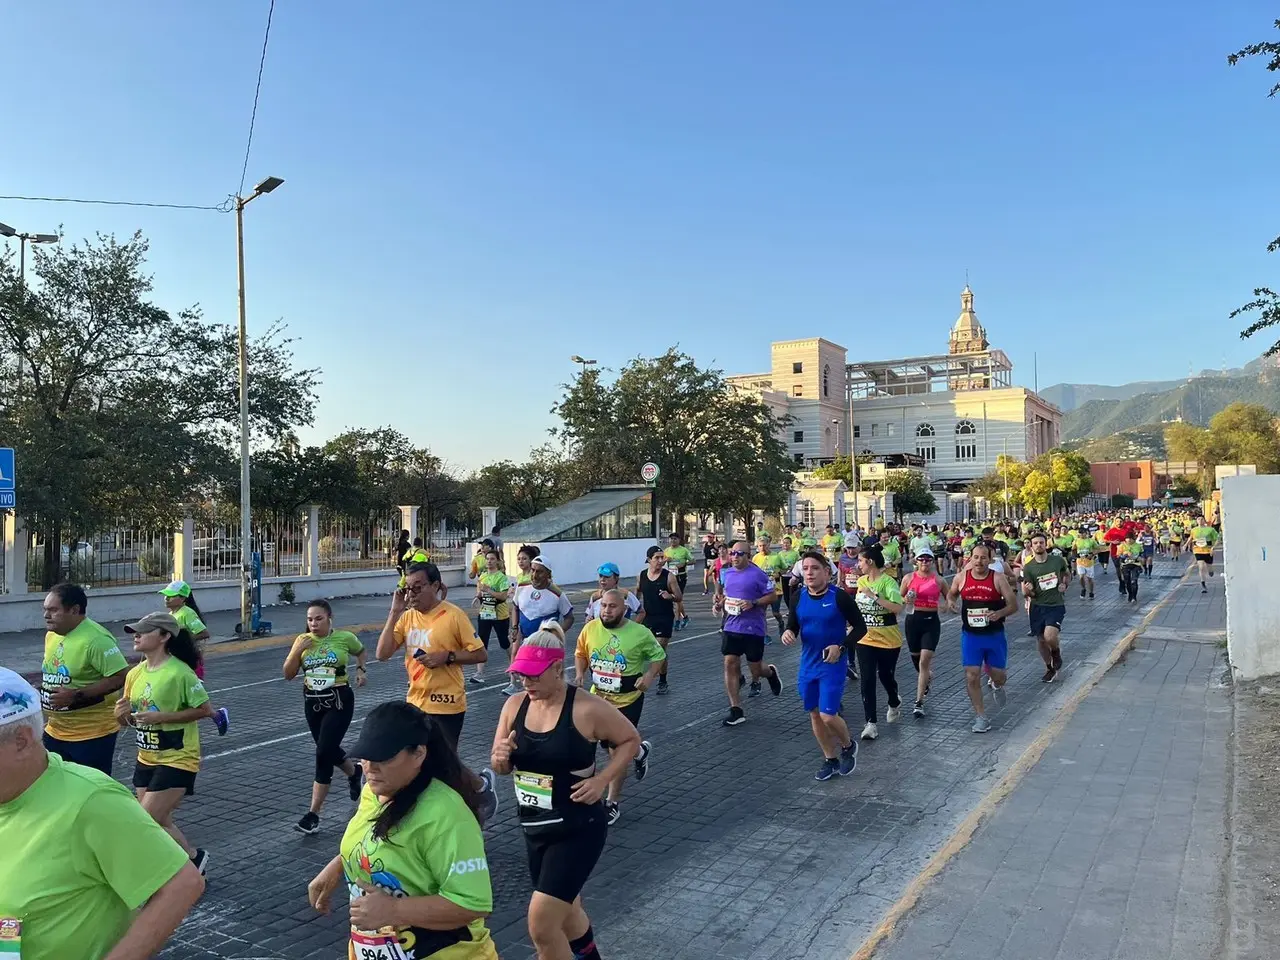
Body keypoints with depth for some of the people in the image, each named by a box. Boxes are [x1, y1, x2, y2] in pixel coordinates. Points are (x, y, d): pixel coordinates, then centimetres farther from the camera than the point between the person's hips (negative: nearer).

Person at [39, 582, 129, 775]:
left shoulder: (95, 638, -22)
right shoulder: (52, 635, 7)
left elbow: (122, 677, -26)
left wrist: (76, 695, -27)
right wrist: (43, 691, 4)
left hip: (92, 734, -9)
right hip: (56, 731, 9)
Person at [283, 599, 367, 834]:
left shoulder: (344, 637, -8)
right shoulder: (302, 640, -1)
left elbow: (360, 651, 15)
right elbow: (288, 674, -3)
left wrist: (361, 670, -2)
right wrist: (297, 650, -16)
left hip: (339, 702, -5)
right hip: (312, 702, 5)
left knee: (324, 753, -13)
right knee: (329, 751, 19)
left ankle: (313, 814, -7)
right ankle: (354, 773, 52)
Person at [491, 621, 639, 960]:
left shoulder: (587, 709, -19)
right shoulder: (514, 705, -4)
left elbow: (630, 740, -5)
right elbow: (501, 766, 6)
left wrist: (602, 779, -17)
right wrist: (500, 759, -17)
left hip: (578, 829, -6)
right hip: (534, 829, 6)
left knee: (541, 924, -12)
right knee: (564, 912, 25)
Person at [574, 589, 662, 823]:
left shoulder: (640, 633, -15)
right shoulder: (590, 628, -8)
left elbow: (658, 655, 0)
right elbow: (580, 653, 9)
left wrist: (649, 676, -16)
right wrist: (580, 673, -9)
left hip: (628, 700, -4)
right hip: (598, 698, 4)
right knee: (609, 746, 16)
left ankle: (613, 803, 18)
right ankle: (640, 752, 49)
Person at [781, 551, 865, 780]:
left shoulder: (840, 597, -15)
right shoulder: (799, 597, -2)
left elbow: (860, 627, -8)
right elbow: (793, 625, 9)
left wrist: (841, 647, -21)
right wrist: (788, 633, -15)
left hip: (833, 666, -5)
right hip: (808, 665, 5)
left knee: (828, 716, -9)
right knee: (814, 715, 13)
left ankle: (848, 746, 24)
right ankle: (830, 760, 32)